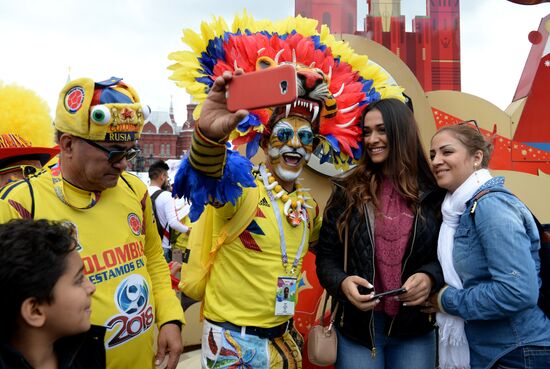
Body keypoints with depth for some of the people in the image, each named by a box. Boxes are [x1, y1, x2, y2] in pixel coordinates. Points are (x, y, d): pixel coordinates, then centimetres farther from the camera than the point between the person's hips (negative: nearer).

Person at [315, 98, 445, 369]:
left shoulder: (432, 194, -1)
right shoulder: (348, 191, -2)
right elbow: (326, 256, -1)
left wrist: (429, 277, -15)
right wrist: (342, 283, -21)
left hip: (415, 328, 1)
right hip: (357, 326, -1)